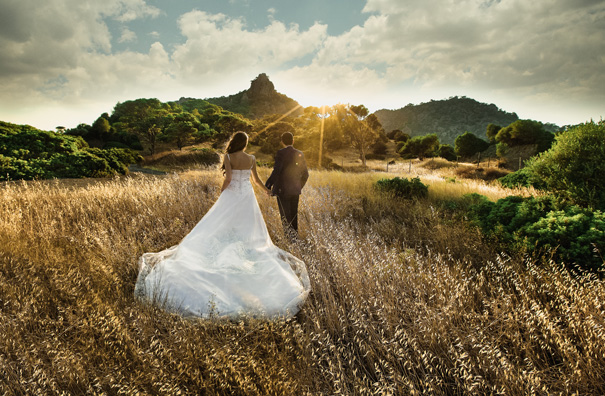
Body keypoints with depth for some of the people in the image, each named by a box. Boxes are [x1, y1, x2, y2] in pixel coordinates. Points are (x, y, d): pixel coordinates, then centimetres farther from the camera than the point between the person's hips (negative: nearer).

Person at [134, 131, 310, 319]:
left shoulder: (227, 157, -9)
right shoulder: (252, 159, 2)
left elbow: (228, 178, -20)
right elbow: (256, 179, 13)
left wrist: (221, 193, -2)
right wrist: (265, 189, 34)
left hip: (231, 197, -3)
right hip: (247, 198, 3)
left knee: (215, 229, 7)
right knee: (251, 233, 13)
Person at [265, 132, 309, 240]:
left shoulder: (281, 153, -12)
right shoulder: (300, 154, 4)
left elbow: (276, 172, -21)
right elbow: (305, 174, 8)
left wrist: (268, 185, -14)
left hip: (282, 190, -5)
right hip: (295, 190, 5)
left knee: (285, 216, 3)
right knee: (293, 214, 16)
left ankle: (291, 233, -11)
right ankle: (294, 234, 25)